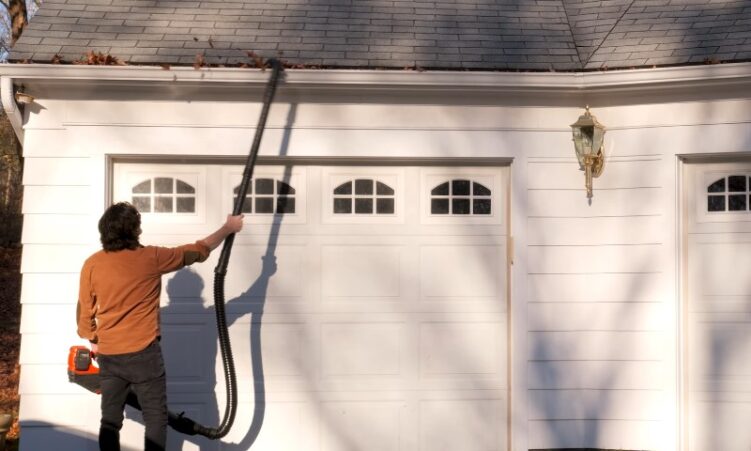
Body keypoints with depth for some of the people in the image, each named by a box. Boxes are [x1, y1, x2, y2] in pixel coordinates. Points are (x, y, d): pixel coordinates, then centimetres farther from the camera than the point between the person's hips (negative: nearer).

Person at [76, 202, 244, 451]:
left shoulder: (92, 264, -2)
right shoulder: (152, 258, -8)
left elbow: (84, 311, 5)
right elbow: (199, 251, 4)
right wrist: (229, 228, 18)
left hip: (108, 356, 4)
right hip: (144, 354, -3)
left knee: (110, 420, 10)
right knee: (156, 419, 5)